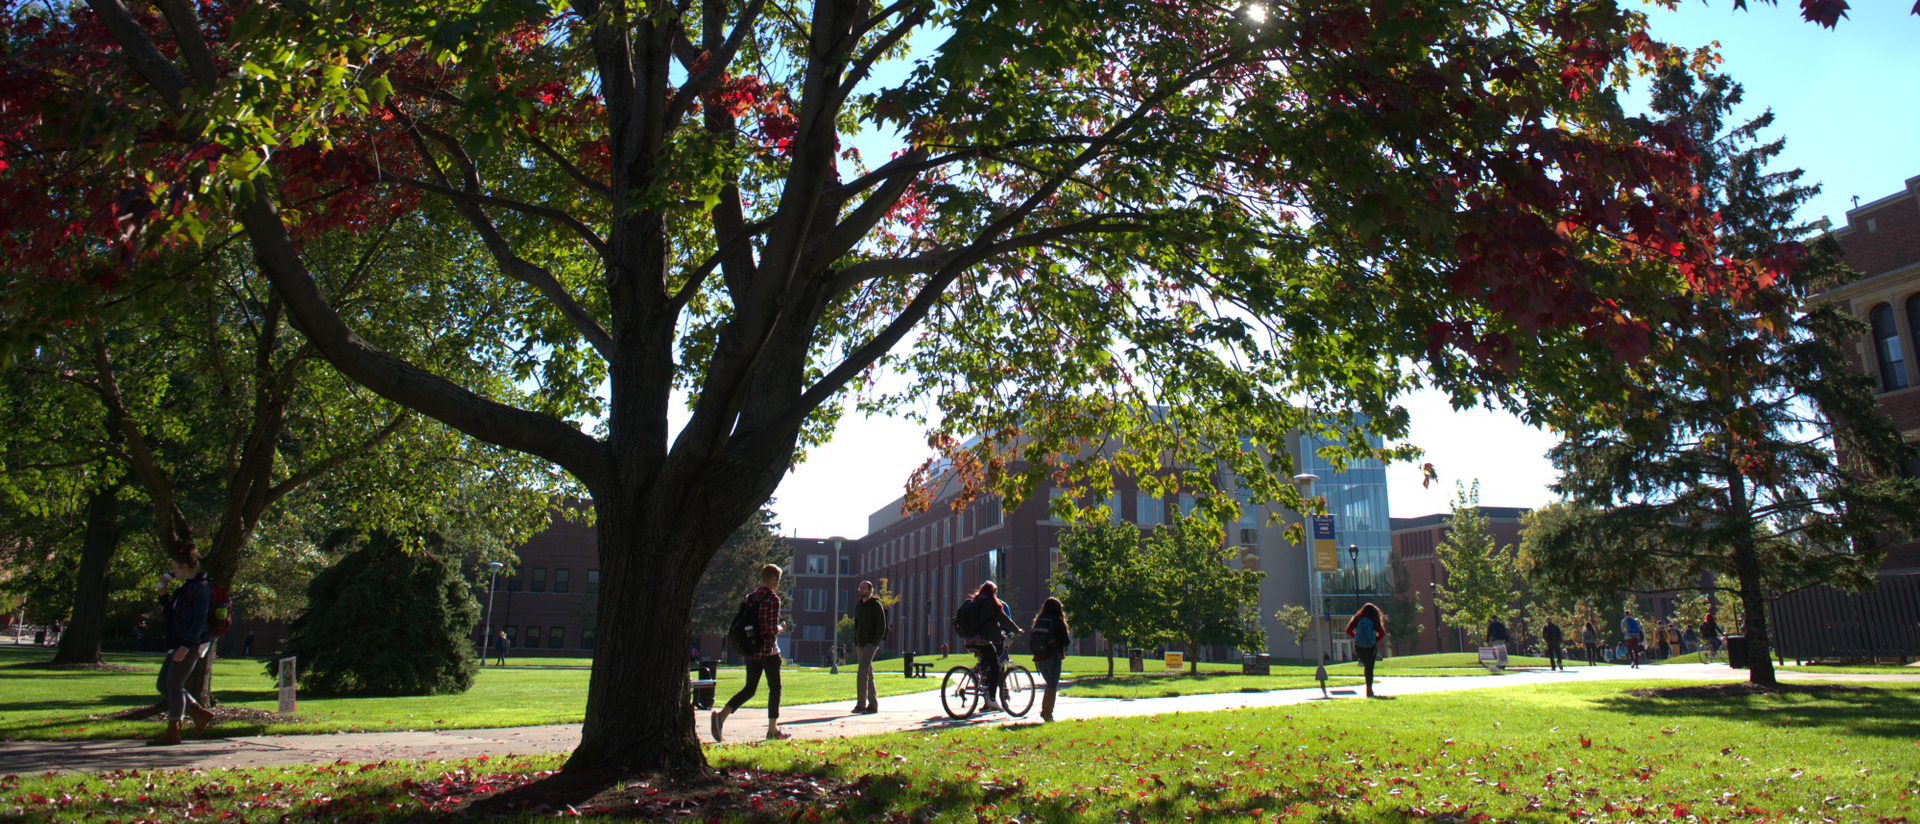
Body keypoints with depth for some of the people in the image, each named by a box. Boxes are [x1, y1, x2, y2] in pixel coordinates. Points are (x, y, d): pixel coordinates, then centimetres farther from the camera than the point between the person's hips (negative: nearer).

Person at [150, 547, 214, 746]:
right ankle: (200, 714, 15)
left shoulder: (201, 587, -12)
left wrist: (186, 645, -25)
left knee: (173, 683, -8)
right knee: (162, 684, 10)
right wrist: (162, 594, 14)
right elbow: (168, 613, 26)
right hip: (178, 644, 10)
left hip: (191, 644, -10)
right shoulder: (185, 588, 19)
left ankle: (173, 733, -2)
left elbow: (200, 620, -20)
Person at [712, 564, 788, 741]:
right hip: (768, 650, -6)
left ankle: (722, 714, -9)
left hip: (750, 651, 6)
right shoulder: (773, 599, -11)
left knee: (749, 688, 11)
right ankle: (772, 729, 11)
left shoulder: (749, 598, 9)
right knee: (775, 688, 8)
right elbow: (772, 628, -18)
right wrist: (781, 629, 3)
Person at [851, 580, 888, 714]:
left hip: (871, 644, -7)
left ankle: (861, 704, -18)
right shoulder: (858, 606, 16)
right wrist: (855, 644, 13)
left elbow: (881, 626, -9)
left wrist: (875, 643, -16)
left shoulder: (876, 605, -5)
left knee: (862, 672, -18)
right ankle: (873, 705, 11)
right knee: (868, 674, 8)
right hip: (859, 645, 7)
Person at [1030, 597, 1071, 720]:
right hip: (1053, 658, -5)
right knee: (1052, 687, 4)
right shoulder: (1057, 621, -7)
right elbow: (1066, 641, -4)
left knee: (1050, 685, 19)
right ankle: (1048, 714, 2)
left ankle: (1044, 710, 8)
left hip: (1039, 658, 5)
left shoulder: (1038, 621, 6)